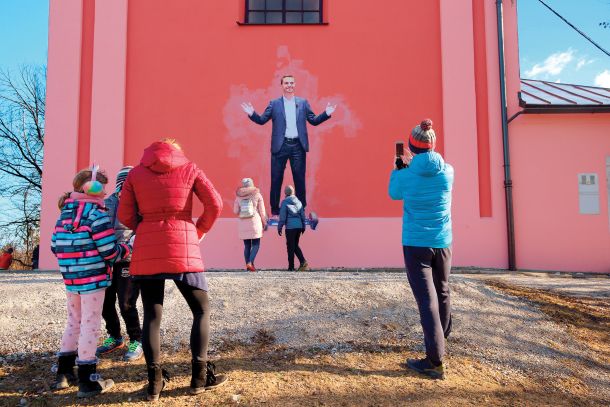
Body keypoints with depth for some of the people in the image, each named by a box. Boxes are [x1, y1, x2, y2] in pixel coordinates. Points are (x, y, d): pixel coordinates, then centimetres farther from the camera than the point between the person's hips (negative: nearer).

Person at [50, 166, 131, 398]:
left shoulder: (63, 215, 10)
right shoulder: (97, 215, -14)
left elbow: (55, 247, 13)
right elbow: (110, 252, -16)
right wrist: (128, 250, 2)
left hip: (71, 280, 8)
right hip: (93, 279, -7)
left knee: (74, 323, 20)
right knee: (90, 325, 0)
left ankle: (64, 373, 27)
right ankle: (87, 381, 6)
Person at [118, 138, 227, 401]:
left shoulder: (136, 173, 13)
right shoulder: (189, 168, 8)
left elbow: (125, 215, 6)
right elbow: (215, 204, -2)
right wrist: (199, 231, 11)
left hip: (146, 251, 3)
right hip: (182, 250, -2)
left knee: (152, 315, 9)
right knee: (202, 310, 10)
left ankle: (154, 382, 10)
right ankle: (200, 376, 9)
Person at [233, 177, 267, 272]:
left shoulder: (238, 196, 5)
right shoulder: (257, 195, -1)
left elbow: (235, 211, 6)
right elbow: (262, 211, 0)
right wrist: (264, 223, 9)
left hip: (243, 224, 3)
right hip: (255, 222, -3)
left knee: (246, 245, 9)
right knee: (256, 244, 1)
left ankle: (248, 265, 7)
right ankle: (250, 262, -17)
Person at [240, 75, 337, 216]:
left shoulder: (303, 102, 10)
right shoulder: (274, 104, 5)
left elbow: (313, 121, 10)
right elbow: (261, 120, 4)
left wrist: (326, 113, -5)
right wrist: (252, 114, -15)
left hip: (298, 146, 1)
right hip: (280, 146, -1)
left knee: (300, 178, 6)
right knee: (276, 178, 4)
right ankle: (274, 208, 15)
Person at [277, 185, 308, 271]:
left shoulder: (285, 202, -5)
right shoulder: (298, 202, 10)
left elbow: (282, 216, -6)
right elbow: (303, 215, 13)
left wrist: (279, 227, -1)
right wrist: (303, 226, 20)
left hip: (290, 227, -5)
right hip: (299, 226, 5)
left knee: (290, 247, 2)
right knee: (295, 245, 17)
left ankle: (291, 267, 3)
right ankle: (303, 261, -1)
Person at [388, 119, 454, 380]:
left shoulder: (406, 174, -10)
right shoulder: (447, 171, -3)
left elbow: (394, 194, 10)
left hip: (415, 244, -3)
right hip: (442, 243, 4)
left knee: (427, 298, -5)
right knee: (442, 293, 21)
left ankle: (435, 361, -9)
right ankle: (440, 340, 42)